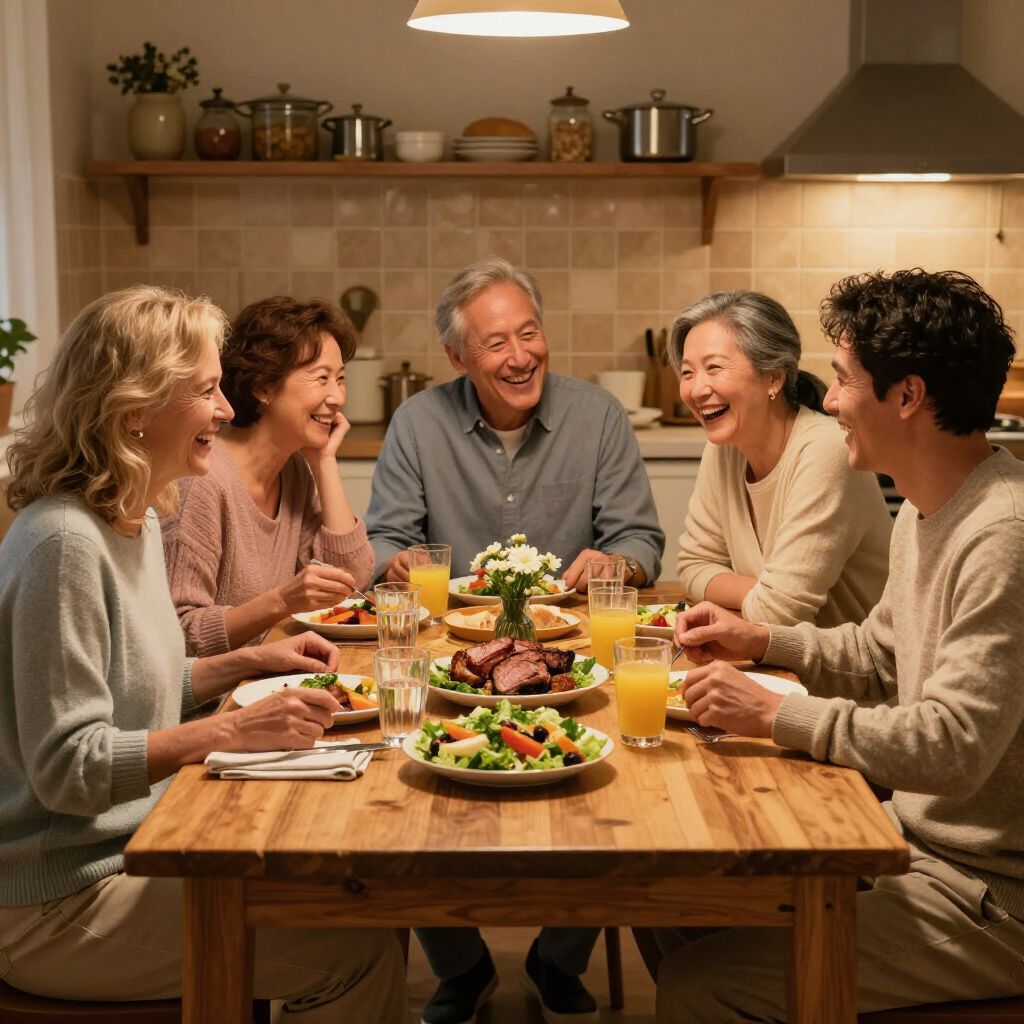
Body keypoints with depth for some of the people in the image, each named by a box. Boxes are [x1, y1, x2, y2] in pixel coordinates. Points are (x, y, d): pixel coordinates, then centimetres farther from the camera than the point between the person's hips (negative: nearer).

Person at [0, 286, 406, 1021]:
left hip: (129, 848, 9)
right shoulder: (63, 544, -23)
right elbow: (66, 767, -24)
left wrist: (250, 663, 7)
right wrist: (235, 729, -29)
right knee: (359, 946, -12)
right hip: (60, 909, -9)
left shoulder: (137, 522, 8)